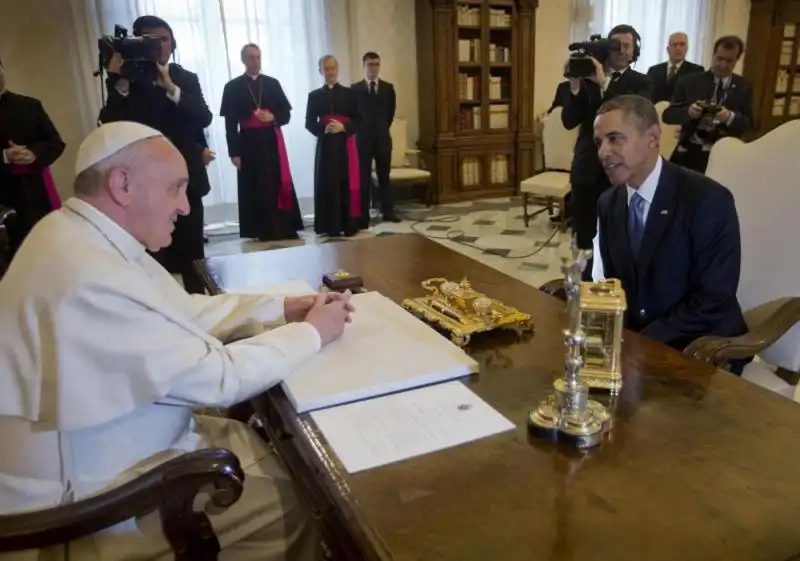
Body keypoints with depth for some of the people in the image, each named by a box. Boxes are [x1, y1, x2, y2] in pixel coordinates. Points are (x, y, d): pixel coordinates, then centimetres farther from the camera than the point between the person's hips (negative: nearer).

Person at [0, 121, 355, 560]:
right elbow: (216, 378, -26)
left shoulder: (87, 236, -1)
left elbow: (182, 310, 7)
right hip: (92, 493, -9)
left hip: (101, 446, 9)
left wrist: (282, 309, -3)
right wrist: (312, 333, -13)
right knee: (300, 497, -1)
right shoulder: (90, 275, -32)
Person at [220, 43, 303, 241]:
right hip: (249, 144, -2)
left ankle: (286, 229, 6)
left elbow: (286, 114, 10)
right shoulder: (233, 87, 3)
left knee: (279, 185, 1)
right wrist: (234, 152, -8)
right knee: (257, 188, -2)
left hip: (272, 143, 2)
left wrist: (272, 117, -11)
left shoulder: (272, 83, 12)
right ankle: (265, 232, 4)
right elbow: (230, 124, -2)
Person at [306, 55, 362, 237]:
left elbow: (357, 120, 3)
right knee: (327, 183, -3)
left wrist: (343, 127, -15)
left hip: (346, 144, 0)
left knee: (348, 183, -2)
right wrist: (323, 130, -16)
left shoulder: (349, 93, 9)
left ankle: (349, 224, 5)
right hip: (325, 145, 0)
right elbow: (310, 123, 3)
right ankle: (329, 226, 2)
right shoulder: (314, 96, 9)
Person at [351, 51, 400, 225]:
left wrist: (382, 128, 9)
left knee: (384, 176, 6)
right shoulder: (355, 89, 1)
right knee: (363, 178, 0)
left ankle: (388, 211, 12)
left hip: (383, 138, 2)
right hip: (363, 138, -2)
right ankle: (364, 215, 2)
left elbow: (391, 111, 11)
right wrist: (362, 130, 2)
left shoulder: (388, 88, 8)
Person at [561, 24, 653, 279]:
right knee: (582, 236, 9)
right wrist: (575, 85, -14)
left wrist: (604, 83, -21)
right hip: (587, 168, 2)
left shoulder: (641, 83, 3)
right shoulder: (588, 79, 8)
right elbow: (569, 121, -1)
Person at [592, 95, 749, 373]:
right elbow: (615, 282, 7)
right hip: (630, 336, 5)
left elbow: (713, 301, -18)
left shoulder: (708, 200, -16)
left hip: (701, 349, -5)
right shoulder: (608, 204, 2)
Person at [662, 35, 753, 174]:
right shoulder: (690, 82, 5)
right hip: (688, 152, -1)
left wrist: (730, 117, -17)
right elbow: (668, 115, 1)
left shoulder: (743, 86, 9)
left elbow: (748, 124, 4)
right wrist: (688, 112, -19)